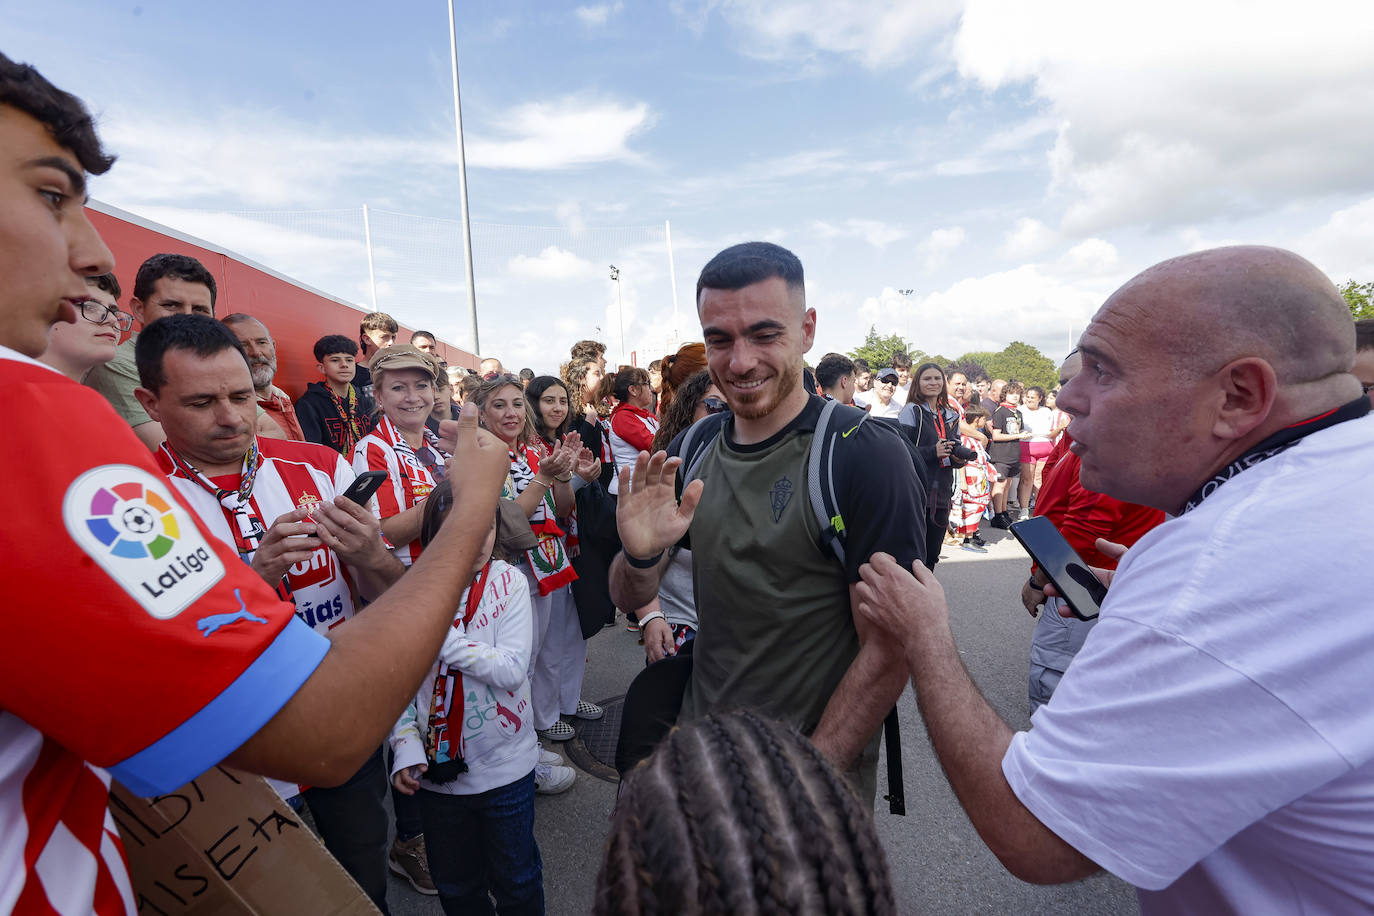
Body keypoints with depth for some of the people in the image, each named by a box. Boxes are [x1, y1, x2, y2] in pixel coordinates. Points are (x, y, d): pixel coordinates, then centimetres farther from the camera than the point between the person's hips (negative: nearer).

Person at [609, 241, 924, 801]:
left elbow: (888, 649, -19)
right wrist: (640, 555, -21)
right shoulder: (692, 449, -4)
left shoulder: (865, 455, -20)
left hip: (820, 768, -5)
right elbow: (630, 599, 0)